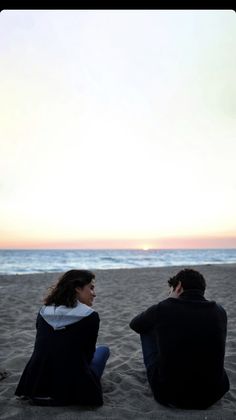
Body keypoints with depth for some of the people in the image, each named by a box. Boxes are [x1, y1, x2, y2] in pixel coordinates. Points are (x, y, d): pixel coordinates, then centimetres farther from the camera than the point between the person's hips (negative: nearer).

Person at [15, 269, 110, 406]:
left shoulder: (43, 312, 3)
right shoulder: (91, 317, -11)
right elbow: (88, 355, 2)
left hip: (36, 389, 5)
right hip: (72, 390, -4)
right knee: (103, 349, 20)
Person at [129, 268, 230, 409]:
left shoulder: (162, 308, -14)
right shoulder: (220, 311, -5)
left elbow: (134, 324, 9)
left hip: (168, 395, -2)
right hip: (212, 395, 3)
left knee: (147, 330, 16)